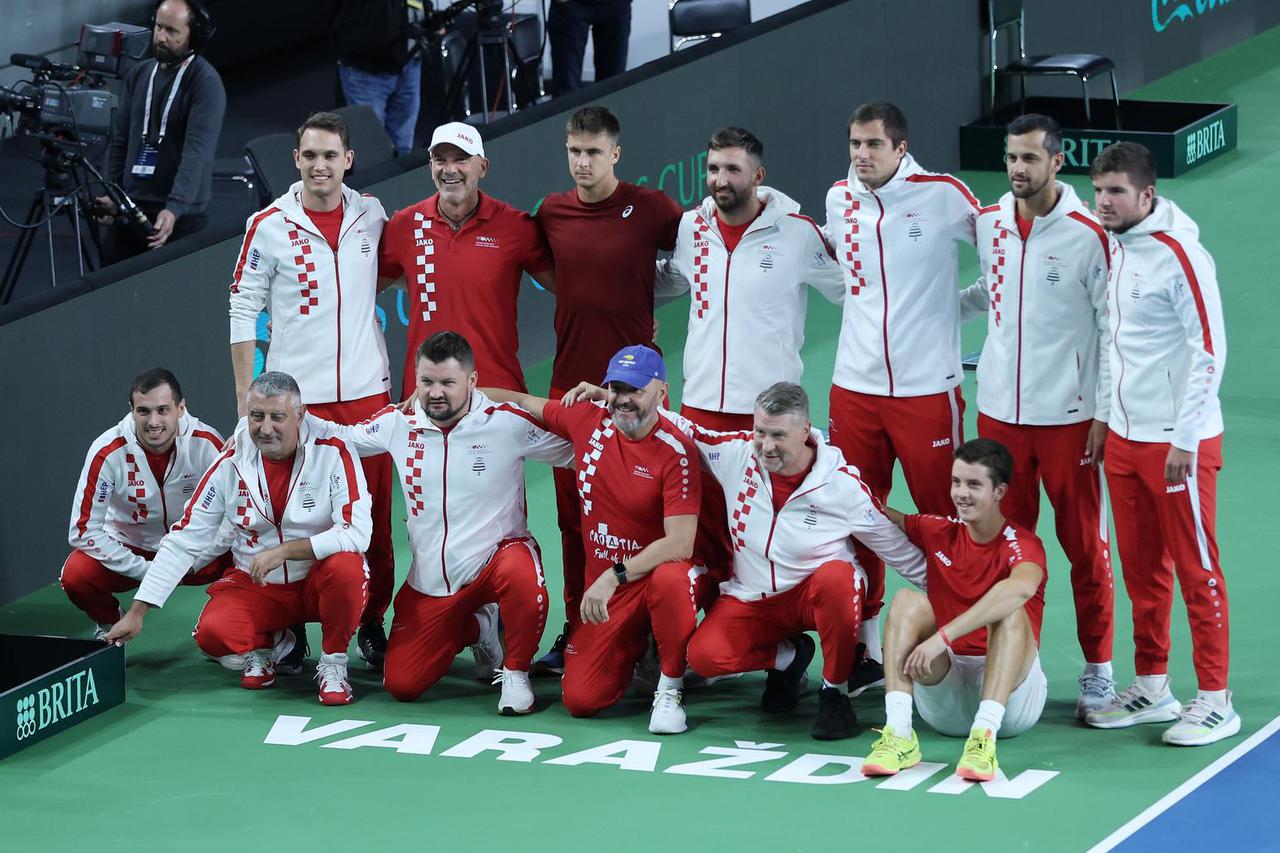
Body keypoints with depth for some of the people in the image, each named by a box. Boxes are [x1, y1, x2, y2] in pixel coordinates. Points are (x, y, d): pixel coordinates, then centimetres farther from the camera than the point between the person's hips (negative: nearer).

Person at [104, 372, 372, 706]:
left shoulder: (332, 453, -15)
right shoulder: (231, 464, -5)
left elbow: (357, 533, -23)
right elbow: (183, 541, -3)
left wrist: (284, 551, -30)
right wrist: (137, 613, -8)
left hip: (319, 583, -2)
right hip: (255, 587, 2)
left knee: (345, 567, -36)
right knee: (213, 634, -27)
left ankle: (333, 661, -8)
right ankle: (265, 645, 11)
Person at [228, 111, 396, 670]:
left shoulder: (372, 216, 5)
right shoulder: (269, 226, -3)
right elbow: (243, 312, 1)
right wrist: (246, 400, -3)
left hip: (366, 392, 2)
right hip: (296, 394, -2)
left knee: (374, 518, 4)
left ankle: (372, 623, 17)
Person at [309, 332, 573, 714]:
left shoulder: (507, 422, -12)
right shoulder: (399, 422, -1)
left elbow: (573, 448, -6)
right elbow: (340, 437, 12)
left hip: (495, 557, -4)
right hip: (430, 579, 4)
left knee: (521, 575, -42)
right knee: (402, 685, -3)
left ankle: (516, 672, -11)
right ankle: (475, 629, 29)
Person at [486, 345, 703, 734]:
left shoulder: (675, 450, -18)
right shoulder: (588, 421, -2)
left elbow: (680, 544, -24)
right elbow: (521, 401, 15)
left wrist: (615, 577, -29)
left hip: (655, 569, -4)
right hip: (603, 586, 4)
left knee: (671, 579, -42)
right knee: (581, 699, -9)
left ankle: (670, 690, -17)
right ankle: (632, 649, 27)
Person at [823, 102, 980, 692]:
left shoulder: (943, 195, -7)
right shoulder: (839, 200, 6)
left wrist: (953, 306, -4)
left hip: (927, 388, -4)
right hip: (855, 387, 4)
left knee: (946, 522, -1)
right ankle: (864, 649, 17)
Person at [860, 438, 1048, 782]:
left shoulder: (1022, 544, -10)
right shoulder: (939, 531, 7)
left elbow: (1022, 587, -35)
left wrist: (942, 637, -40)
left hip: (1011, 683, -4)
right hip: (945, 687, 4)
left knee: (1010, 610, -29)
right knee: (907, 601, -18)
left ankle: (984, 737, -46)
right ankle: (898, 735, -35)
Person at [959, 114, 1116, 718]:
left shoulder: (1087, 234, -10)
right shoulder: (988, 225, 4)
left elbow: (1112, 328, -6)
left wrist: (1105, 412, -8)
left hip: (1068, 414, -4)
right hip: (1000, 411, 4)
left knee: (1085, 545, 2)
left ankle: (1097, 670, 11)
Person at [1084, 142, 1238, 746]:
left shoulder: (1179, 255, -16)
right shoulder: (1112, 248, 8)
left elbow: (1210, 350, -16)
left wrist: (1184, 439, -17)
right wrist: (1107, 415, 15)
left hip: (1179, 443, -8)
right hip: (1124, 436, 8)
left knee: (1197, 571, -2)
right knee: (1141, 569, 12)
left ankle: (1215, 701, 4)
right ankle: (1151, 689, 21)